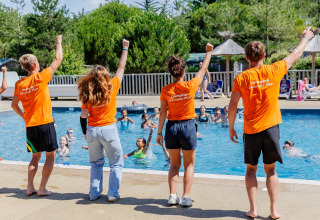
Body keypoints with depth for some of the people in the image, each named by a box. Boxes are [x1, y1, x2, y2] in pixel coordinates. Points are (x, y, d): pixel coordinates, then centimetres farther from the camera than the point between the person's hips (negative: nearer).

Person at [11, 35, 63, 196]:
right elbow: (58, 59, -2)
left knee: (35, 157, 17)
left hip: (30, 125, 6)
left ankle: (30, 188, 15)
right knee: (50, 156, 5)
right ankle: (42, 189, 4)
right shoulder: (41, 78, -10)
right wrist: (59, 42, 11)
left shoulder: (19, 83, 4)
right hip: (45, 123, -5)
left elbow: (14, 105, 12)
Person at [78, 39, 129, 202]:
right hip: (108, 129, -3)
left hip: (92, 130, 3)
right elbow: (121, 68, 5)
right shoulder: (111, 87, -6)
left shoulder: (87, 93, 0)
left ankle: (94, 192, 20)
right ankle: (113, 194, 5)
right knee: (116, 163, 9)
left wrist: (85, 132, 13)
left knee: (96, 163, 19)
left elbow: (83, 116, 0)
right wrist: (125, 48, 16)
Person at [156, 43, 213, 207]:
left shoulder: (165, 90, -5)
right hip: (188, 126, -2)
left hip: (172, 126, 2)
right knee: (189, 164, 9)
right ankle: (186, 197, 5)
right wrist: (209, 51, 19)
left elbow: (163, 112, -3)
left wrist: (159, 132, 6)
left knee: (174, 164, 14)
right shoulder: (190, 86, -10)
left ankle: (172, 196, 10)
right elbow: (203, 70, 5)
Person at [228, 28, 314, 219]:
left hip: (251, 130, 0)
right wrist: (306, 37, 29)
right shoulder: (274, 71, -3)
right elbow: (296, 55, 12)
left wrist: (231, 128, 5)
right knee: (270, 170, 11)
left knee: (251, 169, 13)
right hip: (270, 127, 1)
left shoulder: (241, 78, -6)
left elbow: (232, 106, -7)